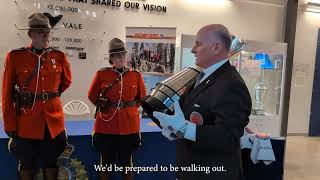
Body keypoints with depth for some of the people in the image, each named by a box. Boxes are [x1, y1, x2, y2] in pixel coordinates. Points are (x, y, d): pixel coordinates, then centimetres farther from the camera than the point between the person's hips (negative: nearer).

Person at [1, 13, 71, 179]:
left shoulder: (59, 56, 0)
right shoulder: (14, 56, -5)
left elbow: (66, 81, 19)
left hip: (53, 121, 2)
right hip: (25, 123, -1)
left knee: (51, 164, 14)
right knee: (26, 166, 14)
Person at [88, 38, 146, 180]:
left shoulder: (136, 75, -1)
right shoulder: (101, 74, -3)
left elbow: (142, 98, 12)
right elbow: (92, 96, 9)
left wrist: (129, 108, 6)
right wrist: (104, 106, 6)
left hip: (129, 125, 1)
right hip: (106, 125, 0)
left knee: (126, 161, 14)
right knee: (106, 162, 13)